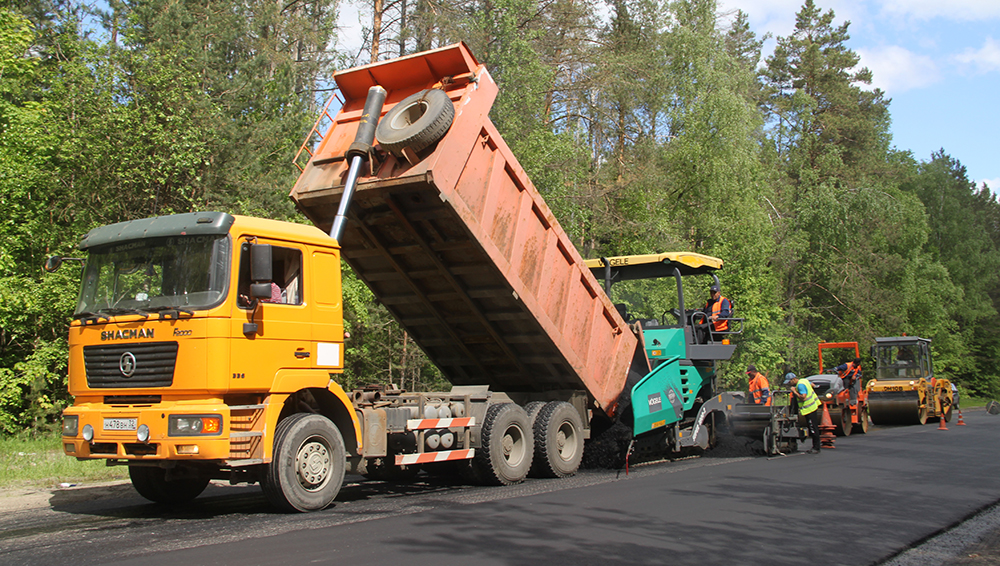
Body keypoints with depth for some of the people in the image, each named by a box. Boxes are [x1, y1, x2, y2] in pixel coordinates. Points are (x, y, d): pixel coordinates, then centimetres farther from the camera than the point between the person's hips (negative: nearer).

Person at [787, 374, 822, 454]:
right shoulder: (804, 381, 11)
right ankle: (815, 447, 19)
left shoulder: (800, 385, -20)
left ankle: (816, 448, -3)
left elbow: (803, 398, -27)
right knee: (812, 429, 14)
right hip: (812, 407, 10)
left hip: (810, 409, -10)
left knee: (813, 429, -6)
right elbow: (812, 384, 29)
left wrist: (794, 391, -18)